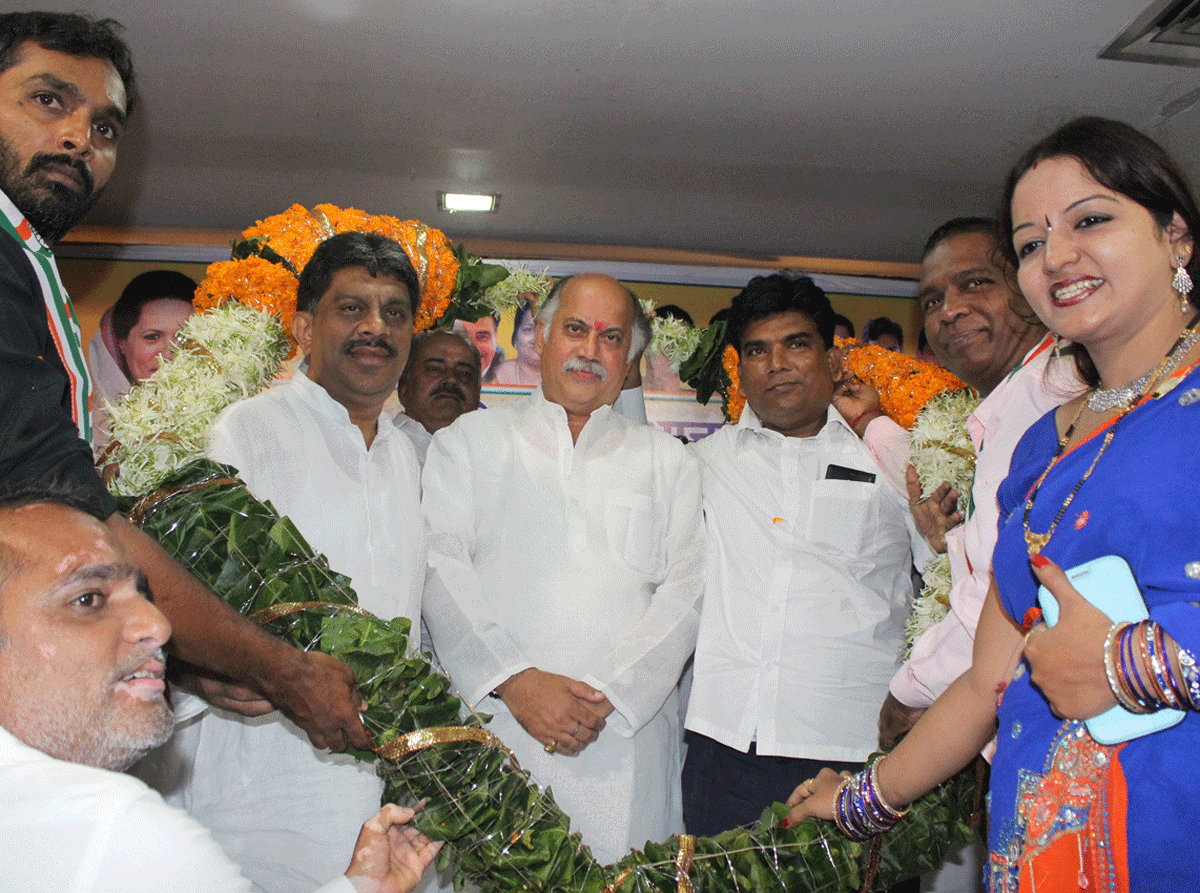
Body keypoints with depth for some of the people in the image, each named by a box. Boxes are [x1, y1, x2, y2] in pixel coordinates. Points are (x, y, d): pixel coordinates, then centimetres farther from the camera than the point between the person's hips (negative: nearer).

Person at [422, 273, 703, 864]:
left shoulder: (667, 461, 14)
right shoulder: (470, 439, 12)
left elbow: (686, 588, 4)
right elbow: (439, 566, 1)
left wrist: (609, 694, -10)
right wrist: (514, 679, -12)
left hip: (625, 734, 1)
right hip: (492, 727, 0)